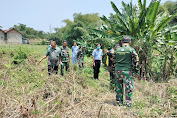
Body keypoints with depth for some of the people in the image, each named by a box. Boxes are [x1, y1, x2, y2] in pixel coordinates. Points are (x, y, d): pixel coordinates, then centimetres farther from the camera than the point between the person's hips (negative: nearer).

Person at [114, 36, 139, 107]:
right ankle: (128, 102, 4)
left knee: (119, 86, 12)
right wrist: (136, 71, 1)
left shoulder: (117, 50, 9)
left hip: (118, 70, 4)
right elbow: (135, 61, -5)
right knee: (129, 87, 4)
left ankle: (119, 101, 19)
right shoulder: (131, 50, -3)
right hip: (127, 71, -4)